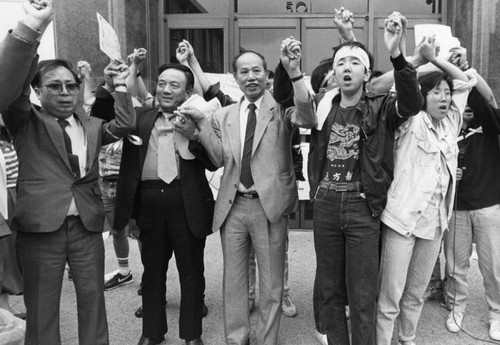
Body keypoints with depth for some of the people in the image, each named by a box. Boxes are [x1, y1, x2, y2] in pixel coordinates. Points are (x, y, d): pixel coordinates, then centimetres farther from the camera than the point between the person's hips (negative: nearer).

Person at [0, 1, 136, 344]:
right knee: (42, 309, 9)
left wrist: (120, 86, 3)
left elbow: (125, 125, 5)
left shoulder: (91, 125, 15)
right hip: (41, 226, -3)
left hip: (87, 226, 4)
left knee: (93, 300, 13)